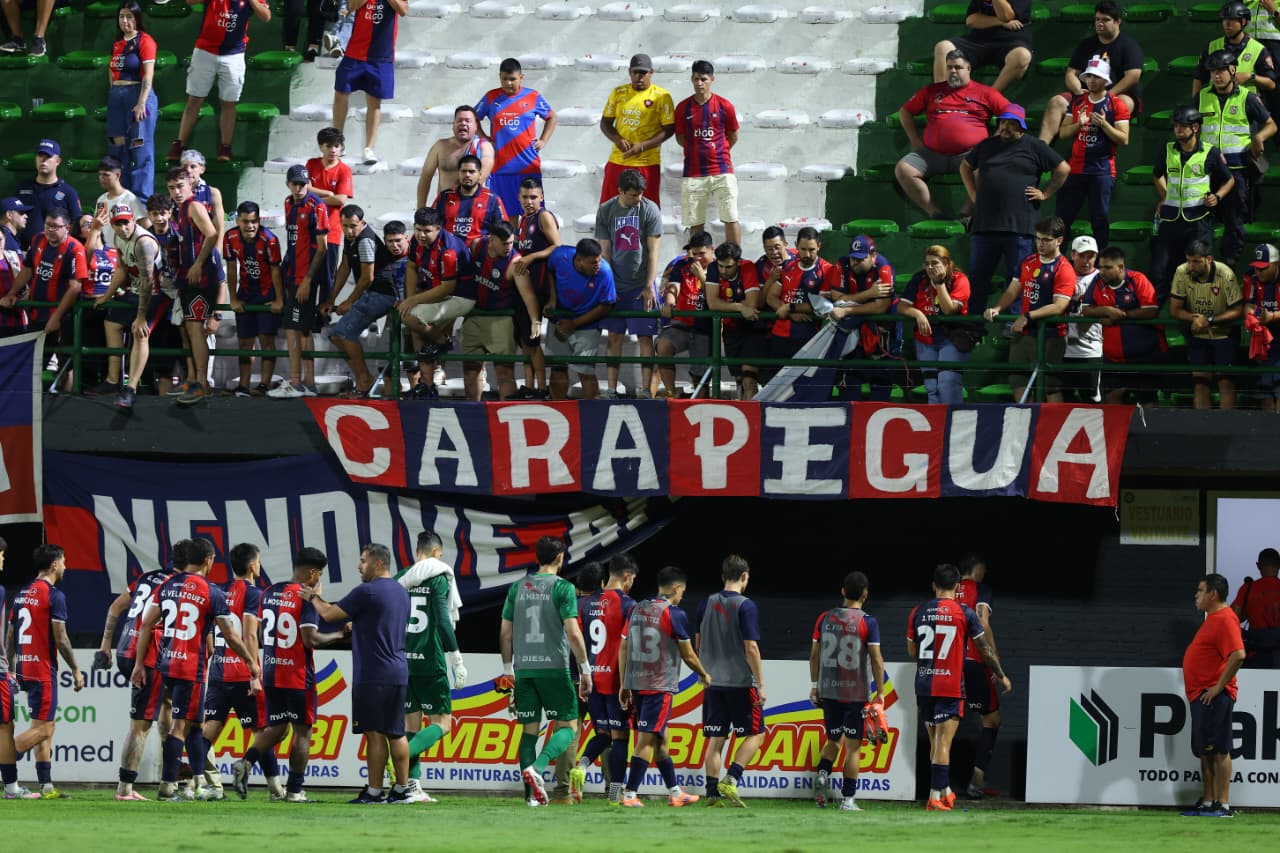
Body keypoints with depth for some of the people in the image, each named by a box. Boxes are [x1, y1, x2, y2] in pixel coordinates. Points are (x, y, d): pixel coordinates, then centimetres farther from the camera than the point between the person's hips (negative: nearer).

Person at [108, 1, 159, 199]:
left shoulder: (144, 41, -7)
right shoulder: (117, 43, 15)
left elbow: (148, 75, -14)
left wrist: (141, 103, -20)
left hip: (137, 94, -8)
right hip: (117, 97, 8)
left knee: (140, 150, -7)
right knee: (118, 147, 8)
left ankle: (142, 199, -5)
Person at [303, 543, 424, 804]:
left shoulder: (366, 592, -12)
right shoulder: (401, 593, 14)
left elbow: (330, 615, -7)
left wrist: (314, 598, 11)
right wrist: (356, 626, 33)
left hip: (372, 674, -8)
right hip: (398, 672, 8)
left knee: (374, 733, -6)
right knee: (395, 732, 10)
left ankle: (374, 791, -5)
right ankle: (402, 788, 11)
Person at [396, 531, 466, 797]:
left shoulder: (400, 580, 10)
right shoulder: (438, 578, -7)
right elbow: (443, 622, -13)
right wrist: (457, 661, -9)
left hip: (402, 663, 6)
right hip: (431, 663, -6)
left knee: (411, 723, 9)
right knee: (442, 723, 0)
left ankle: (413, 785, 4)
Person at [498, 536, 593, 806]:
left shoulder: (517, 588, 10)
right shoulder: (563, 588, -6)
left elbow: (505, 633, 11)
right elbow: (573, 633, -12)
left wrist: (508, 670, 21)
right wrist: (585, 670, -4)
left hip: (523, 669, 5)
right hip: (554, 668, -5)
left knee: (529, 729, 9)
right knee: (567, 726, 3)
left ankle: (532, 794, 4)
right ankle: (537, 768, -22)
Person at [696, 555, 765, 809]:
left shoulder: (707, 603, 7)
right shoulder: (745, 606, -11)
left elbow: (698, 644, 16)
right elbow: (751, 648, -14)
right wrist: (760, 685, -10)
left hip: (712, 682, 6)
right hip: (741, 681, -6)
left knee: (715, 739, 9)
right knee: (755, 733, 6)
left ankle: (712, 792, 5)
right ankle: (731, 780, -9)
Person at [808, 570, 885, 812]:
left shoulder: (825, 618, 3)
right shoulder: (867, 622, -8)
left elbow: (814, 654, 8)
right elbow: (876, 660, -9)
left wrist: (815, 685, 17)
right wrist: (880, 692, -3)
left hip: (829, 690, 3)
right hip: (857, 692, -3)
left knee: (834, 740, 19)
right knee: (853, 746, 3)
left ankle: (822, 774, -7)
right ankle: (848, 799, 2)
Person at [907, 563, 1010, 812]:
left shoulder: (918, 612, 4)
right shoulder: (965, 613, -5)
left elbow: (911, 650, 13)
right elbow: (985, 649, 1)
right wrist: (1000, 675, 14)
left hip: (924, 685, 4)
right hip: (951, 686, -4)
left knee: (935, 742, 14)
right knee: (943, 743, -6)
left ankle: (945, 791, 24)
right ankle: (936, 797, -10)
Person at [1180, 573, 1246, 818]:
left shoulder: (1225, 620, -14)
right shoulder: (1212, 619, 19)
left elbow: (1238, 655, -25)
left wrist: (1219, 687, -22)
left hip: (1213, 696, -11)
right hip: (1200, 696, 11)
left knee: (1218, 750, -11)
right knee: (1205, 751, 11)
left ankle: (1223, 804, -12)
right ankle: (1207, 802, 15)